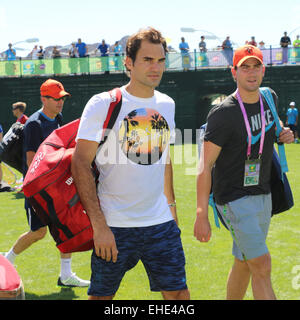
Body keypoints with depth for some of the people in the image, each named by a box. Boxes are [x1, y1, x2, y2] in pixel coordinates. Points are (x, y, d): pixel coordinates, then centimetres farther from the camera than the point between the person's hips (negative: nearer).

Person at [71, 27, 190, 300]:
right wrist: (99, 225, -18)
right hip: (114, 227, -4)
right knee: (101, 296, 5)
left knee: (178, 293, 4)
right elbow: (80, 164, -12)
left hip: (161, 224, 4)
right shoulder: (103, 104, -9)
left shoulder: (167, 105, 9)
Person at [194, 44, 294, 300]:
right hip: (235, 199, -7)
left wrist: (282, 133, 6)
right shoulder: (223, 114, -17)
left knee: (244, 264, 16)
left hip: (263, 195, 7)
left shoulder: (269, 98, 5)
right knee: (262, 265, -13)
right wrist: (202, 216, -23)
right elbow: (206, 166, -17)